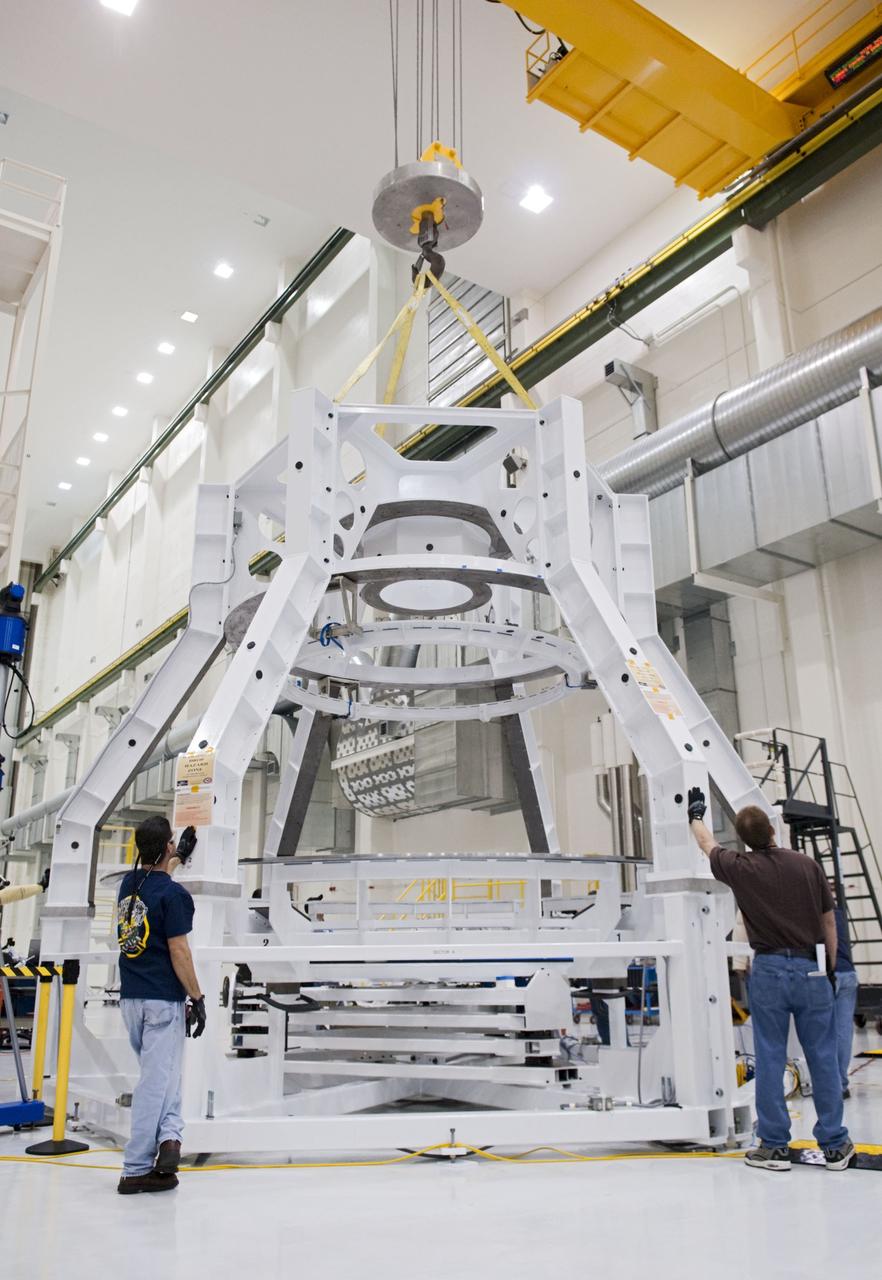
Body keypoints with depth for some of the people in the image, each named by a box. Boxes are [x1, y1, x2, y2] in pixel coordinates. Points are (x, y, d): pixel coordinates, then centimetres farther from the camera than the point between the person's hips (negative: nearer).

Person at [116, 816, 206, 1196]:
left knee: (159, 1071, 19)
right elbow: (179, 952, -15)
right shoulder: (172, 894, -15)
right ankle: (135, 1171, 4)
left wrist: (173, 862, 46)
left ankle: (167, 1135, 6)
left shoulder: (129, 883, 5)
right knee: (157, 1079, 0)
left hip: (130, 998, 7)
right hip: (163, 1000, -7)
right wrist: (197, 998, -8)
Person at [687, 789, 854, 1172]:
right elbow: (829, 922, 7)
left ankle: (774, 1146, 10)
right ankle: (835, 1145, 15)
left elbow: (707, 844, 17)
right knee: (823, 1058, 8)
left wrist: (696, 814, 35)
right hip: (811, 968, 2)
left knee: (769, 1059, 4)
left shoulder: (741, 868, -3)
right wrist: (830, 969, 17)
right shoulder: (808, 865, 1)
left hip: (769, 969, -2)